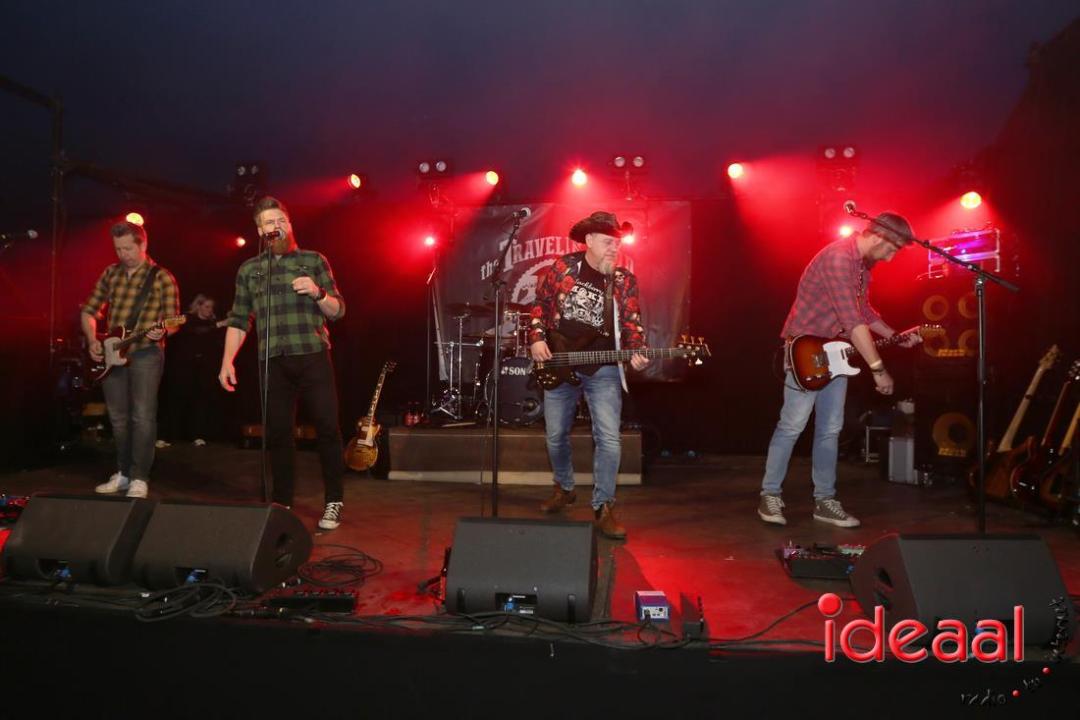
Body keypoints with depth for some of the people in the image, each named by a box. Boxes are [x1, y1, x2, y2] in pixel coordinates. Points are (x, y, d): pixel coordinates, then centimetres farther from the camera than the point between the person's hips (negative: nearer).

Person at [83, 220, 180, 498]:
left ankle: (139, 478, -3)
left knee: (143, 417, -9)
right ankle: (123, 473, 23)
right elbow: (89, 311, 15)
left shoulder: (162, 277, -5)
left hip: (145, 353, -5)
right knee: (118, 418, 12)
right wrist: (93, 340, 0)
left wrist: (161, 331, -28)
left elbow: (172, 321, -6)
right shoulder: (110, 273, 10)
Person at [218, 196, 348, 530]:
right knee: (277, 433, 5)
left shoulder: (314, 260, 9)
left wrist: (318, 293, -13)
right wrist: (227, 360, 1)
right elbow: (238, 320, 11)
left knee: (327, 428, -5)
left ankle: (334, 502, 6)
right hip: (272, 362, 2)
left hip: (313, 356, -2)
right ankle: (282, 502, 17)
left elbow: (337, 311, 6)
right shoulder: (248, 269, 14)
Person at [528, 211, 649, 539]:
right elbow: (540, 304, 7)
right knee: (556, 437, 12)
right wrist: (536, 339, -6)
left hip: (603, 369, -1)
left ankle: (603, 507, 4)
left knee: (609, 440, -11)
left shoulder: (625, 281, 0)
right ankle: (564, 488, 38)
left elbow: (631, 324, 0)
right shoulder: (562, 267, -1)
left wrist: (636, 352, -18)